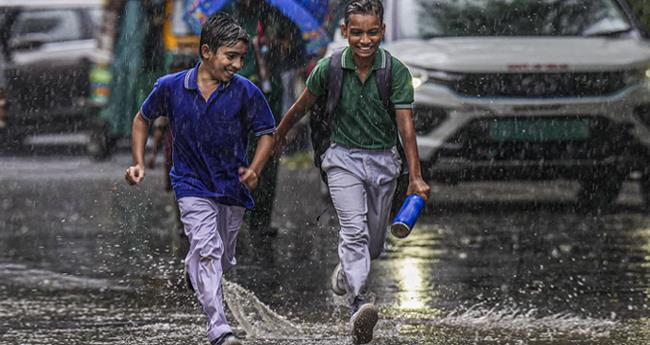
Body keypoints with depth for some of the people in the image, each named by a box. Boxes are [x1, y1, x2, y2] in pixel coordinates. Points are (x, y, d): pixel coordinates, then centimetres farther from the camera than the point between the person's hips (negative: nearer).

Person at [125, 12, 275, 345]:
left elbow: (267, 133, 1)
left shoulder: (246, 92, -10)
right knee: (208, 250, -20)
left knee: (223, 261, 15)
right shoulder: (170, 87, -9)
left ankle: (192, 268, 52)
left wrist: (253, 170, -16)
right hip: (192, 185, -2)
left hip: (232, 189, 2)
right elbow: (142, 119, 8)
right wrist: (139, 164, -1)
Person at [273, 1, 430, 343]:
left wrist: (415, 176, -24)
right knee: (354, 231, -22)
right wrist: (280, 133, 24)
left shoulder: (397, 72, -12)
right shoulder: (329, 68, -10)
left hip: (383, 161, 2)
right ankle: (358, 306, -36)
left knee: (374, 244, 14)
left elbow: (405, 124, -17)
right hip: (344, 158, -2)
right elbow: (304, 104, 9)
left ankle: (344, 272, 48)